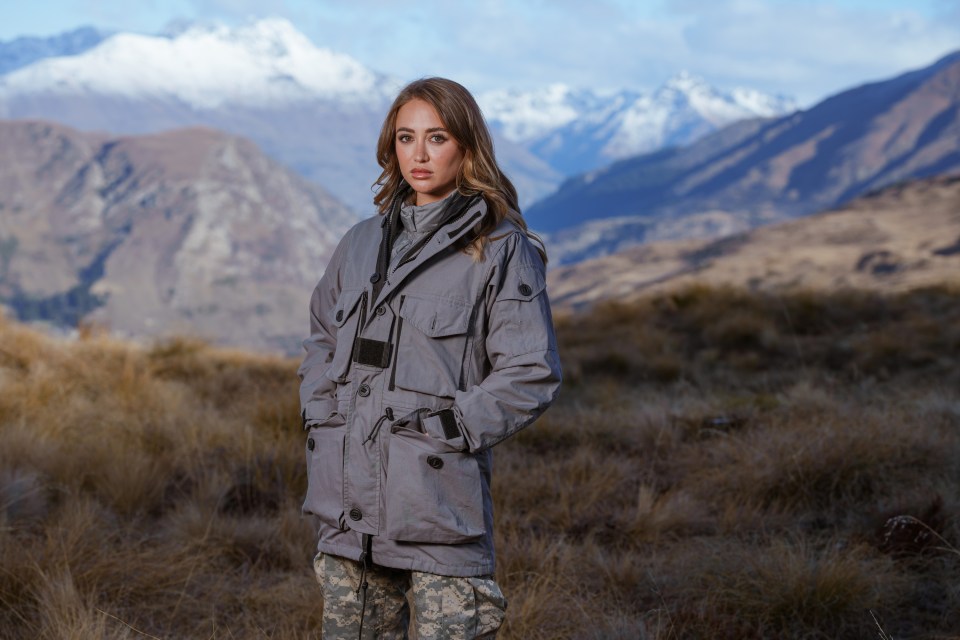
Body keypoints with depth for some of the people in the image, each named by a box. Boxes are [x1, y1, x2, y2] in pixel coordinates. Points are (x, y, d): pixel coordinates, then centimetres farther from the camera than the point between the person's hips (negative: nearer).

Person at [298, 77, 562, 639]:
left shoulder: (502, 250, -3)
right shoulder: (364, 243, 13)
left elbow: (533, 375, -8)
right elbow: (321, 339, 26)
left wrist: (447, 428, -12)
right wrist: (322, 416, 10)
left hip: (441, 503, -5)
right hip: (349, 501, 6)